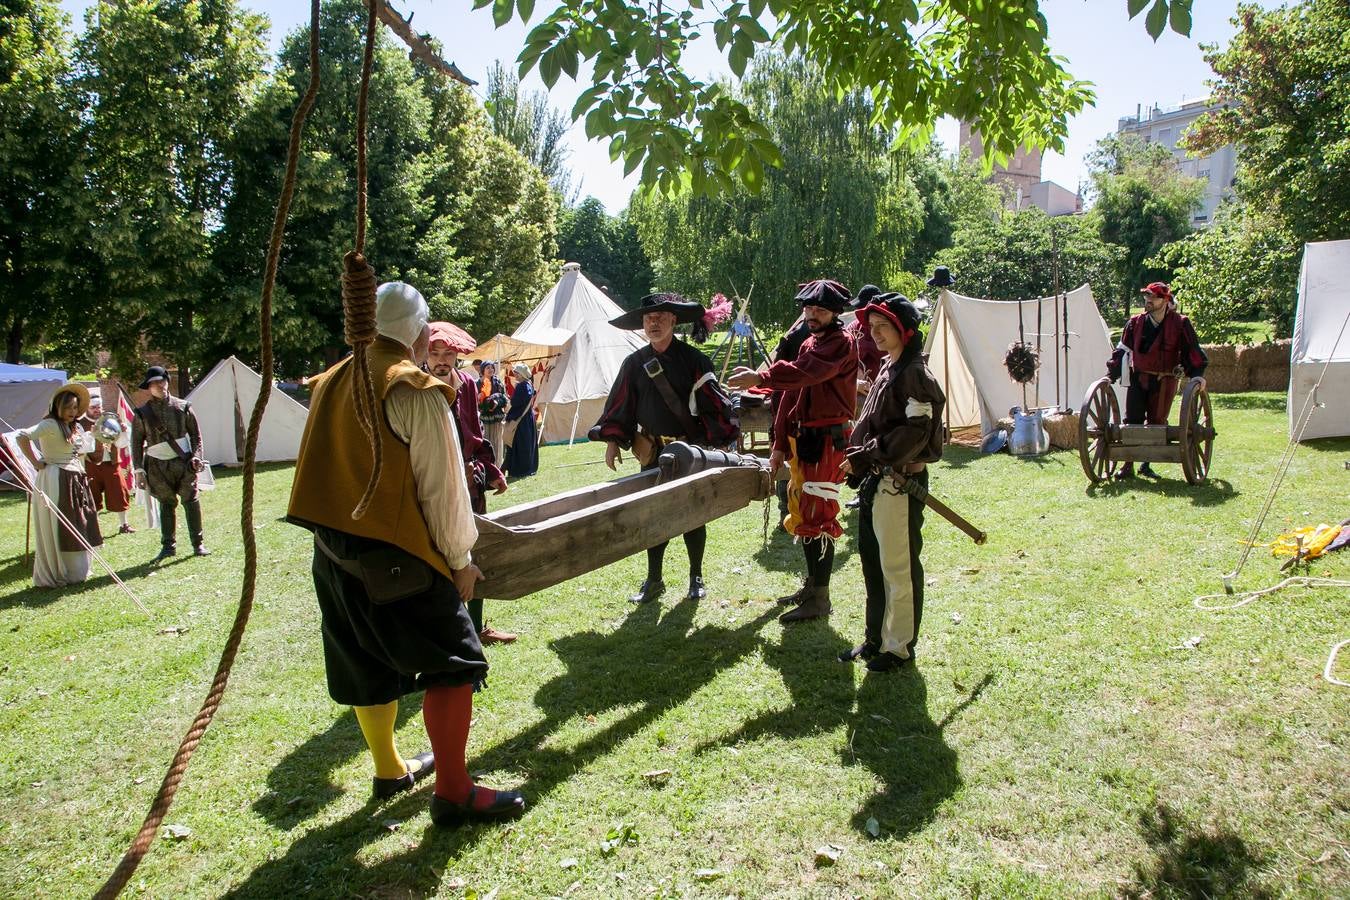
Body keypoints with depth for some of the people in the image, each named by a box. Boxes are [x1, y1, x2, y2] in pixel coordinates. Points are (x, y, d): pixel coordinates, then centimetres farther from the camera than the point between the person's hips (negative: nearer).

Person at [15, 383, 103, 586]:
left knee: (76, 529, 13)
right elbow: (23, 436, -26)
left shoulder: (75, 428, 14)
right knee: (56, 530, -1)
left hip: (76, 481, 8)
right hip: (56, 480, -8)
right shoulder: (50, 424, -13)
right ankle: (54, 576, 9)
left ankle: (75, 572, 25)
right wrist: (36, 463, -20)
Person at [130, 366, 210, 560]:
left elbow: (196, 434, 9)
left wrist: (196, 456, -4)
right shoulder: (142, 413, 3)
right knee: (166, 504, 7)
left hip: (183, 462, 0)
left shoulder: (182, 407, 4)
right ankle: (168, 545, 17)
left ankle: (198, 544, 5)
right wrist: (139, 469, 0)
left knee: (192, 501, -2)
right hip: (158, 466, 0)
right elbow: (136, 443, 5)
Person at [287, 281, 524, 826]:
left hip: (332, 550, 8)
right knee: (454, 663, 1)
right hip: (396, 556, -8)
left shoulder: (331, 385, 10)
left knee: (369, 666, 20)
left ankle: (389, 770, 37)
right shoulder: (416, 393, -14)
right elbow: (441, 486, -12)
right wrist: (460, 559, -2)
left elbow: (333, 470, 16)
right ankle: (453, 792, 3)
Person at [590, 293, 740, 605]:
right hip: (651, 451, 3)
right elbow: (620, 404, 7)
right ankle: (653, 580, 20)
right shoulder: (634, 363, 2)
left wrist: (718, 440, -12)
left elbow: (714, 402, -7)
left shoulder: (693, 359, -8)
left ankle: (696, 578, 23)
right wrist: (612, 440, 0)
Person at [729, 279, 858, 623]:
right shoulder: (808, 344, 19)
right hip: (802, 440, 10)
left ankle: (820, 598, -1)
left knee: (818, 517, -8)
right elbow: (791, 394, 17)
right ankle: (811, 585, 28)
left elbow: (806, 372, -30)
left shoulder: (841, 343, -10)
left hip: (827, 440, -10)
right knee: (802, 513, 15)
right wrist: (780, 445, 12)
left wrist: (761, 377, -40)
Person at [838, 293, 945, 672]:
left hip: (901, 484, -9)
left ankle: (900, 647, 15)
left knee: (899, 568, 2)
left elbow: (914, 432, -22)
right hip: (874, 481, 9)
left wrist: (863, 457, -19)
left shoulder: (916, 374, -14)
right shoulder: (888, 370, 14)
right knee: (873, 562, 17)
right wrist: (856, 459, 6)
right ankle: (876, 637, 30)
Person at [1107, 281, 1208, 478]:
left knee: (1156, 423, 5)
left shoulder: (1180, 324, -3)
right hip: (1137, 379, 2)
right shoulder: (1136, 322, 4)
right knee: (1132, 421, -1)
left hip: (1164, 382, -2)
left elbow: (1193, 352, -1)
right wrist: (1111, 374, 4)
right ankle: (1128, 465, 4)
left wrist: (1197, 375, -11)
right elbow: (1122, 350, 9)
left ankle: (1146, 463, 17)